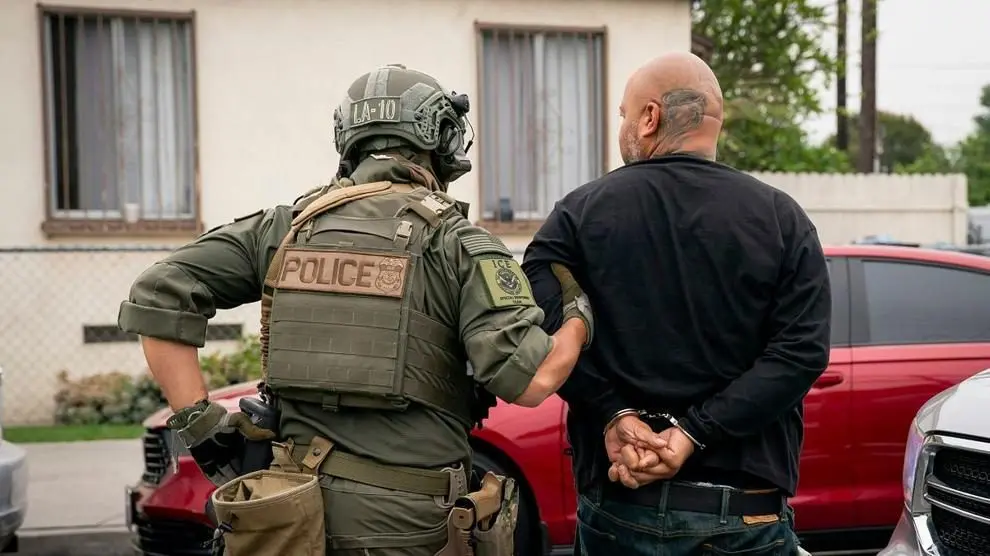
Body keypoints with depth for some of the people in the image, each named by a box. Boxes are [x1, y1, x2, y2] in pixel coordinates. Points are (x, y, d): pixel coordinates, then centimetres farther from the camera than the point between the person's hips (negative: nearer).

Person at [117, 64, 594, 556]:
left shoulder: (287, 227, 4)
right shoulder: (455, 241, -8)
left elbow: (156, 297, 1)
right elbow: (529, 381, -17)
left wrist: (200, 424, 1)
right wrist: (581, 314, 2)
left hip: (302, 509, 4)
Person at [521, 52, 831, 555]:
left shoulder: (580, 212, -3)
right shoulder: (782, 218, 0)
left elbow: (541, 322, -18)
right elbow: (801, 351, -11)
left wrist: (614, 414, -14)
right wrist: (694, 433, -14)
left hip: (621, 507, 0)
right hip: (750, 512, 1)